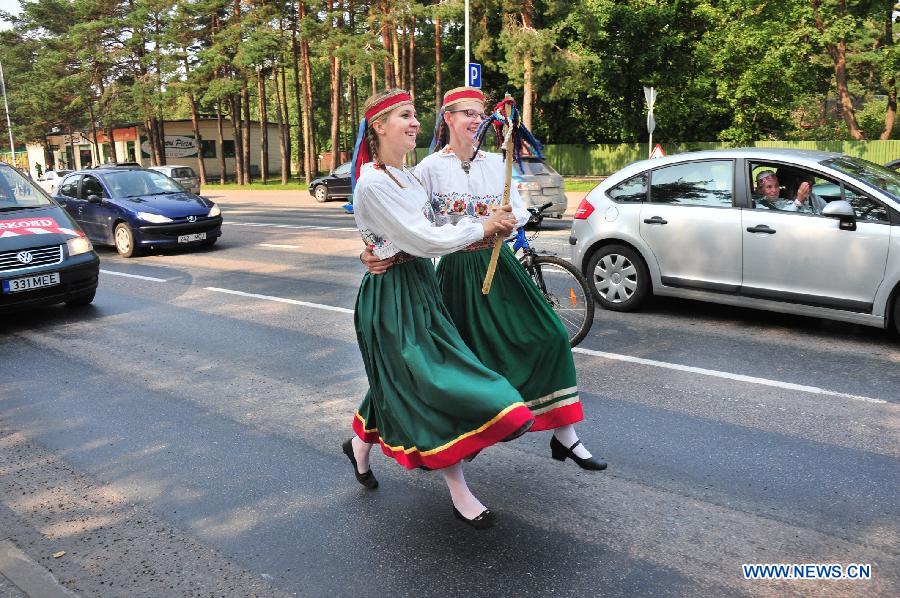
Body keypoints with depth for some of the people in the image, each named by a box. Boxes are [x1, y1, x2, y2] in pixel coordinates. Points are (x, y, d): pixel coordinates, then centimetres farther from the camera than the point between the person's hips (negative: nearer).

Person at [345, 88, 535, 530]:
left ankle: (360, 444, 42)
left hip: (418, 284, 9)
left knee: (399, 380, 18)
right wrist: (481, 229, -13)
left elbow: (425, 231, 11)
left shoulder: (406, 175, 11)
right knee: (432, 383, -7)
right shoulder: (372, 184, -18)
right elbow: (421, 240, -21)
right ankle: (460, 495, 5)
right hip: (392, 292, -9)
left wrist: (489, 227, -2)